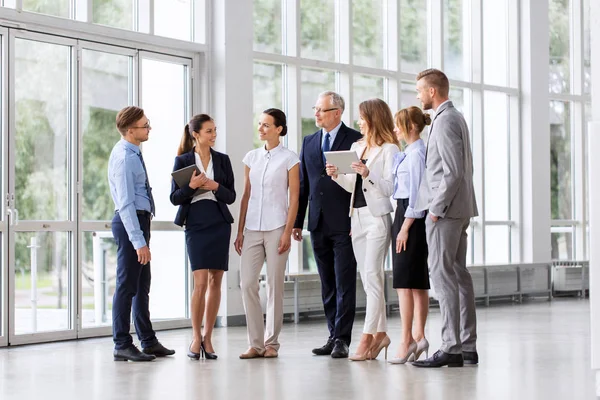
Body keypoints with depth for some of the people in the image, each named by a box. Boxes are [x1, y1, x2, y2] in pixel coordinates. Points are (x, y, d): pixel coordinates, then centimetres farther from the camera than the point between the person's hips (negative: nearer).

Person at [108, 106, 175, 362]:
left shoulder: (132, 153, 12)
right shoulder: (124, 158, -17)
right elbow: (126, 203, -23)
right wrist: (139, 241, -26)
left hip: (139, 220, 10)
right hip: (130, 222, -10)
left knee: (142, 285, 14)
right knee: (127, 285, -5)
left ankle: (148, 342, 22)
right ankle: (122, 346, 0)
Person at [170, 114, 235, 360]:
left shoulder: (222, 160, 9)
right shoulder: (183, 161, 3)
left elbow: (231, 196, 7)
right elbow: (175, 198, 0)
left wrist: (215, 186, -11)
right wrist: (191, 186, -18)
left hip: (219, 223, 3)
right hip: (195, 223, -3)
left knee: (215, 282, 3)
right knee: (200, 282, -11)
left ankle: (207, 338, 11)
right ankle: (196, 338, 2)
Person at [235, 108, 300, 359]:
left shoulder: (289, 159, 0)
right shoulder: (252, 157, 12)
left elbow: (294, 198, -3)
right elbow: (246, 196, 13)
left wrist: (287, 232, -10)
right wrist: (240, 231, 8)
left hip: (276, 228, -4)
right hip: (252, 228, 4)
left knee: (274, 285, 0)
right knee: (247, 283, -3)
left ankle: (271, 343, 8)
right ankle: (255, 343, 3)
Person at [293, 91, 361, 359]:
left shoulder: (355, 140, -2)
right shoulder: (309, 142, 15)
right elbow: (303, 185, 15)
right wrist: (297, 221, 11)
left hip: (344, 224, -6)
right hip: (318, 224, 6)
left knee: (345, 283, -4)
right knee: (327, 285, 10)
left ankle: (342, 339, -3)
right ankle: (334, 337, 15)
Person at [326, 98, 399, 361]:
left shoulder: (389, 150, -7)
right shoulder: (356, 148, 15)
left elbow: (390, 188, -12)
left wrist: (368, 174, -25)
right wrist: (336, 175, 1)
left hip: (377, 216, -8)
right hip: (357, 217, 8)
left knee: (372, 277, -10)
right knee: (368, 279, 9)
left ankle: (368, 337, -11)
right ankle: (380, 333, 16)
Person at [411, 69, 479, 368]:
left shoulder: (445, 121, -14)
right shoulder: (456, 117, 17)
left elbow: (453, 172, -21)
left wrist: (436, 208, -16)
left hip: (445, 209, -10)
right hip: (460, 208, 10)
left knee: (442, 274, -9)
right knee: (458, 273, 10)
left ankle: (451, 348, -10)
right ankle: (467, 346, 13)